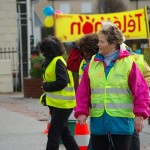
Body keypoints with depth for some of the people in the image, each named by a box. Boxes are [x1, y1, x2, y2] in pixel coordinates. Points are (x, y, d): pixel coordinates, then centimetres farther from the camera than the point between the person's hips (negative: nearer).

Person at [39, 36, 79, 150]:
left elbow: (62, 81, -24)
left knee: (53, 134, -7)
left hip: (62, 103, -10)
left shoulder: (58, 61, -16)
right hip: (57, 103, 10)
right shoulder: (52, 61, 13)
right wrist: (46, 94, 3)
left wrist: (46, 87, -13)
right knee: (64, 131, 16)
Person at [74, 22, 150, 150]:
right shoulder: (93, 63, 6)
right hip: (98, 122, 4)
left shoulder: (128, 63, -5)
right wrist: (81, 112, -2)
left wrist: (139, 115, -12)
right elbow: (83, 92, 7)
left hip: (121, 122, -4)